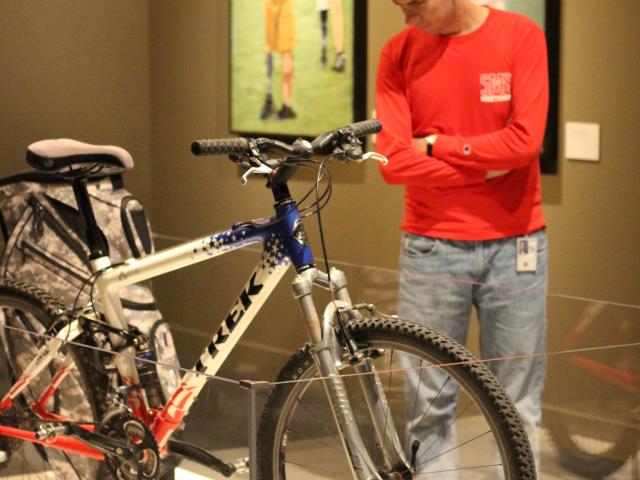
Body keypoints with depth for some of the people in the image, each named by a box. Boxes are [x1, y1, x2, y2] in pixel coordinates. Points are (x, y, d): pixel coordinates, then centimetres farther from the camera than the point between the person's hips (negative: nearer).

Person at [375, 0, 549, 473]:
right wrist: (487, 166, -11)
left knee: (517, 408, 5)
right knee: (429, 405, 4)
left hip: (513, 245, -1)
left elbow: (525, 142, -14)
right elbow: (394, 161, -9)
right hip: (430, 247, 1)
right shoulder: (399, 53, -1)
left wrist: (435, 145, -7)